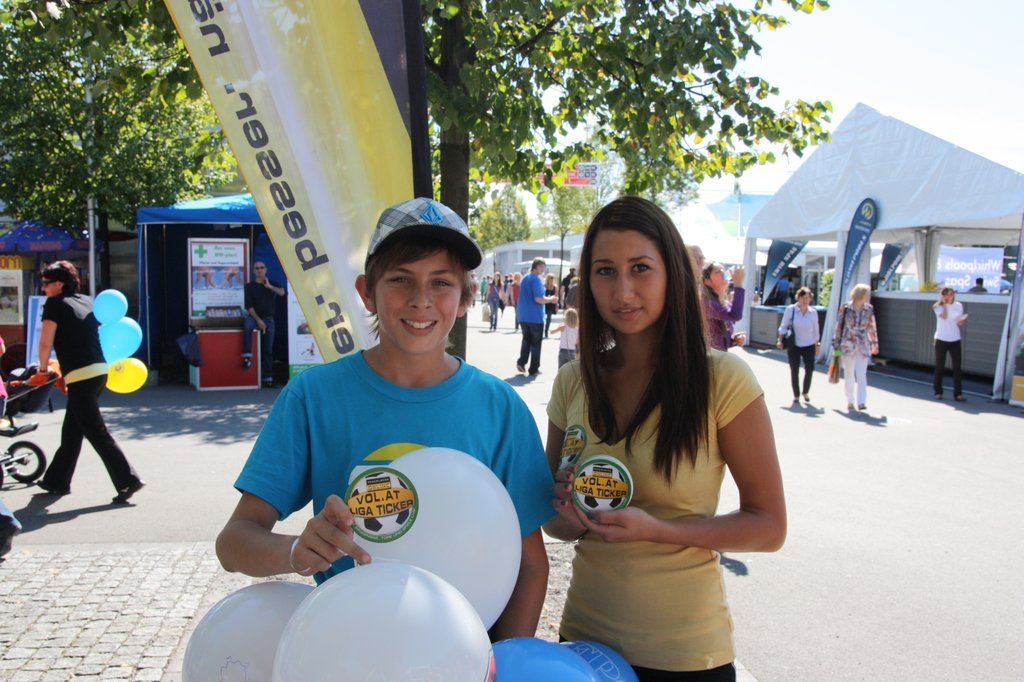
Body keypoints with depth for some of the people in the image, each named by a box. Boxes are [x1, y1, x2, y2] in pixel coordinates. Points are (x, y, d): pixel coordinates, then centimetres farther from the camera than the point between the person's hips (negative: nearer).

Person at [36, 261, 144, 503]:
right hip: (99, 370, 8)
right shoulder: (87, 301, 17)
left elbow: (46, 343, -8)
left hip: (81, 375, -8)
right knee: (71, 430, 19)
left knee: (96, 432, -6)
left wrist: (43, 368, 9)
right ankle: (57, 480, 30)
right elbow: (100, 331, 22)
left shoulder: (55, 304, -4)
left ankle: (128, 480, -10)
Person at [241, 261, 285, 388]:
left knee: (268, 350, 1)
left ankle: (268, 377, 4)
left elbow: (282, 292, -6)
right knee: (247, 325, -38)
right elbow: (249, 306, -4)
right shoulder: (250, 286, 4)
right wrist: (258, 320, -14)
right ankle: (247, 357, -35)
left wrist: (270, 287, -18)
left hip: (268, 319, 2)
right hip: (255, 317, -2)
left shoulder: (272, 284, 13)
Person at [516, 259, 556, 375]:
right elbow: (539, 299, -22)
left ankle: (521, 362, 2)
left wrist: (546, 298, 21)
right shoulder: (536, 279, -14)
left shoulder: (525, 278, 12)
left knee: (526, 339, 17)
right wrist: (551, 299, -6)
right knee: (536, 343, 3)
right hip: (535, 317, -7)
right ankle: (534, 369, 7)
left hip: (523, 316, 7)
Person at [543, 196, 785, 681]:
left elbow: (768, 527, -10)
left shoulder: (722, 380, -14)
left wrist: (654, 529, -23)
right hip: (583, 634, 4)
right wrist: (571, 515, -15)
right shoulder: (572, 382, -2)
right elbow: (553, 522, 8)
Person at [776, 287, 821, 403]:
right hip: (794, 345, -1)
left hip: (809, 345, 1)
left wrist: (817, 344, 14)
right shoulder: (790, 309, -7)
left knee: (810, 369, -8)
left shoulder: (813, 312, 1)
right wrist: (780, 340, -9)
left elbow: (816, 330, 11)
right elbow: (784, 326, -1)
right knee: (794, 371, 4)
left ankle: (806, 392, 14)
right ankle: (796, 395, 18)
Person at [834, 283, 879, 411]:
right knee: (849, 375, 8)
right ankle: (850, 401, 20)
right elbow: (839, 326, 2)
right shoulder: (845, 308, -4)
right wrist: (836, 344, 3)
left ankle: (862, 402, -10)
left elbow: (872, 328, 11)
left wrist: (874, 344, 15)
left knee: (862, 374, -8)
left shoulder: (869, 309, 2)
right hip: (847, 345, -1)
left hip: (863, 346, 1)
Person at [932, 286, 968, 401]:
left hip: (955, 340, 2)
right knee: (939, 367, 5)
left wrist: (962, 321, -11)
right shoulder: (938, 306, -3)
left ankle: (958, 393, -3)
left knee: (957, 367, -4)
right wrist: (944, 303, -12)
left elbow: (959, 323, 11)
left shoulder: (958, 305, 6)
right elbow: (944, 316, -21)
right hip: (941, 339, -2)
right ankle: (938, 392, 16)